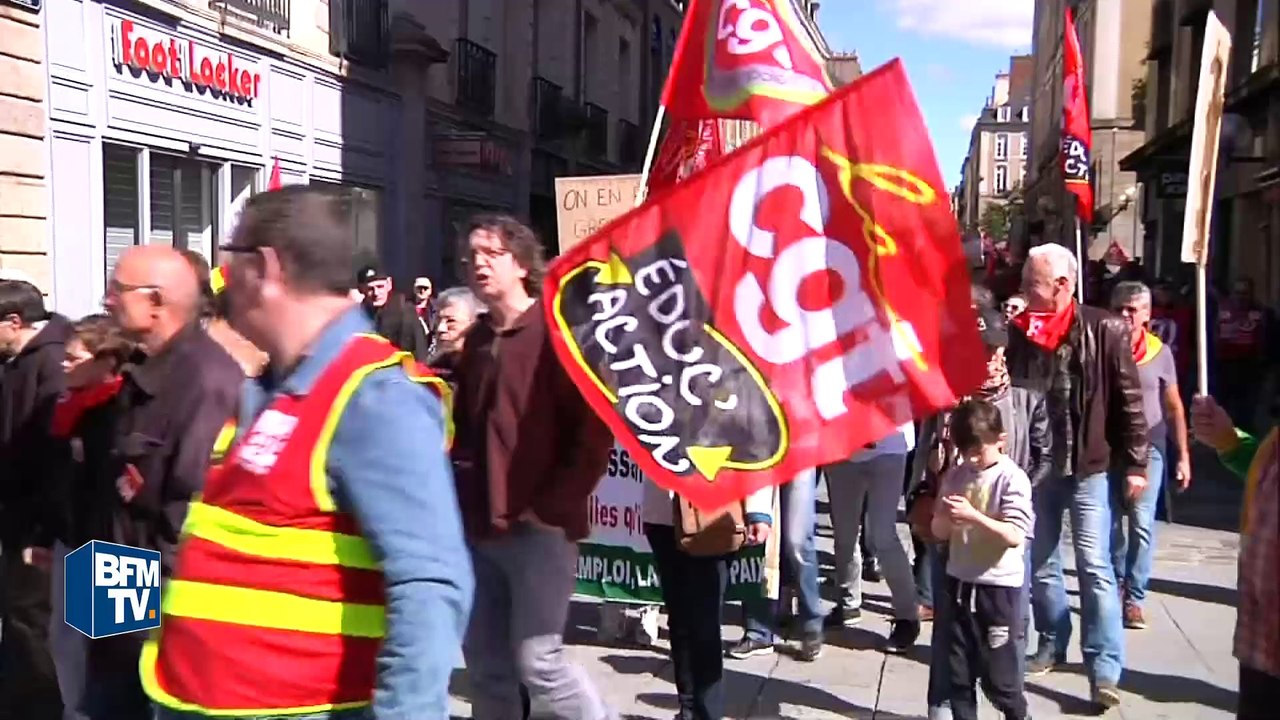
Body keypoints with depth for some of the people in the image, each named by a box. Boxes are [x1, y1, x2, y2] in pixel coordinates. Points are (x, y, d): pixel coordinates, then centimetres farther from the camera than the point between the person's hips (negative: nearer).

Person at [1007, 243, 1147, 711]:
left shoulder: (1104, 330, -8)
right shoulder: (1020, 331, 1)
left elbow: (1129, 402, -4)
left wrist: (1135, 464, -5)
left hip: (1090, 467, -4)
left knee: (1094, 566, -4)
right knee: (1040, 564, 14)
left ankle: (1105, 670, 2)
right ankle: (1051, 644, 31)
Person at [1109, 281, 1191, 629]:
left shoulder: (1160, 352, -3)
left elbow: (1173, 408, 4)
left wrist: (1183, 456, 3)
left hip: (1147, 449, -1)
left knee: (1142, 525, -5)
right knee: (1110, 523, 12)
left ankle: (1134, 597, 4)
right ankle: (1117, 581, 32)